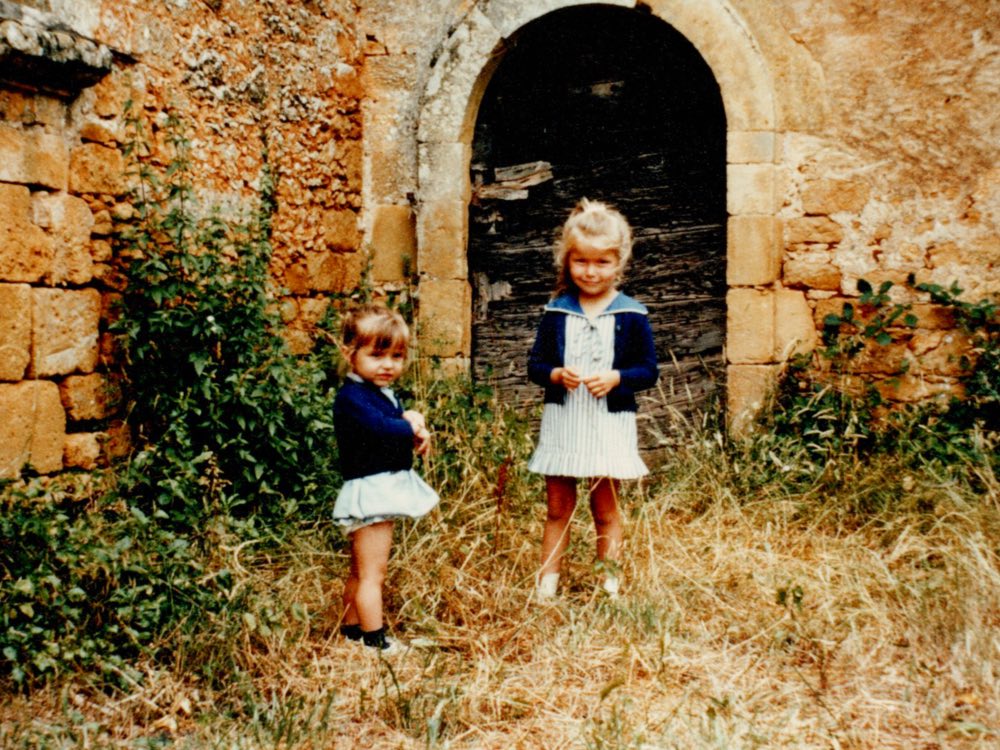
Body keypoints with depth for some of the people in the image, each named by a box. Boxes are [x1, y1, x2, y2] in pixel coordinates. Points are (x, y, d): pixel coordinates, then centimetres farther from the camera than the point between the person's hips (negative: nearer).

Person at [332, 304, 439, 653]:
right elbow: (381, 428, -31)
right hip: (369, 491, -10)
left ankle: (351, 629, 31)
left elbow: (397, 423, 11)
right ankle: (375, 641, 4)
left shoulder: (383, 393, 14)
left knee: (360, 572, 19)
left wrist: (410, 418, -12)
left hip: (386, 490, 10)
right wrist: (414, 429, -14)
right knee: (372, 573, -3)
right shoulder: (351, 397, -18)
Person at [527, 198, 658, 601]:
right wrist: (556, 374, -16)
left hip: (610, 422, -2)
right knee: (557, 507, 10)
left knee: (605, 507, 9)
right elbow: (535, 364, 5)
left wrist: (616, 378, -18)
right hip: (562, 420, 2)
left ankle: (611, 581, 21)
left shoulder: (631, 315, -2)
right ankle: (546, 580, 18)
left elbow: (649, 370, -1)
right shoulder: (556, 311, 2)